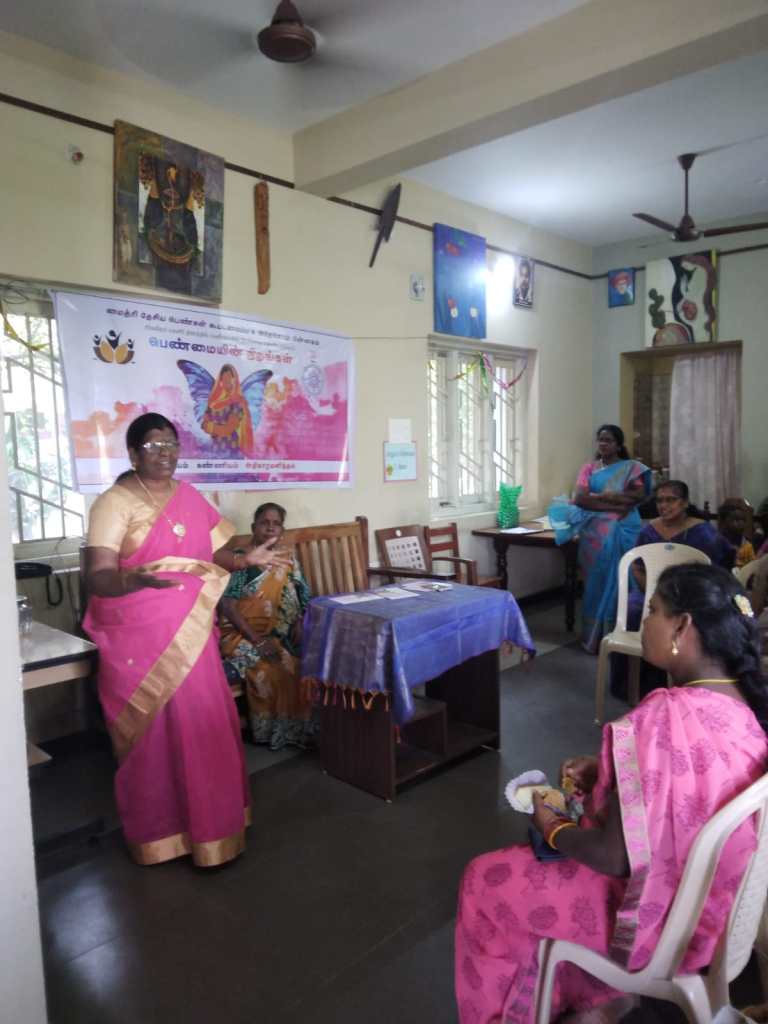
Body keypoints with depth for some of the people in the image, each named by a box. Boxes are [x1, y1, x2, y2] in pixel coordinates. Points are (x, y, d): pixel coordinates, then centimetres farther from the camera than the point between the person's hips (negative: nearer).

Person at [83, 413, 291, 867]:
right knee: (154, 732, 4)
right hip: (139, 638, -6)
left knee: (203, 728, 12)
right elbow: (98, 577, -20)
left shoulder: (190, 497, 8)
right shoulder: (114, 503, -12)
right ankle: (158, 833, 24)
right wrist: (137, 579, -40)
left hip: (191, 635, 6)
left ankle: (209, 824, 31)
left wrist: (246, 560, -3)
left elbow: (211, 555, 14)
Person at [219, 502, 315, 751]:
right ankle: (271, 730, -10)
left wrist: (299, 624, -14)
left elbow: (303, 600, 8)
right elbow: (228, 606, -13)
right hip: (243, 634, -4)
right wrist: (258, 640, -21)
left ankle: (300, 727, -7)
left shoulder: (287, 561, 11)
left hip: (281, 636, 4)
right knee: (269, 668, -31)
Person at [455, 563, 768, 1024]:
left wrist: (553, 828, -9)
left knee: (485, 884, 10)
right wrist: (606, 771, 2)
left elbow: (616, 857, -28)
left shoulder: (664, 718, -34)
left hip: (660, 916, -7)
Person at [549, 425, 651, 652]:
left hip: (623, 532, -1)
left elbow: (640, 494, -8)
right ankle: (596, 637, 7)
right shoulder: (588, 468, 12)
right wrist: (615, 505, -12)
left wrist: (601, 495, -10)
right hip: (595, 532, 2)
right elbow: (580, 499, -3)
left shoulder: (632, 467, 8)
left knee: (619, 582, -4)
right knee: (597, 583, 1)